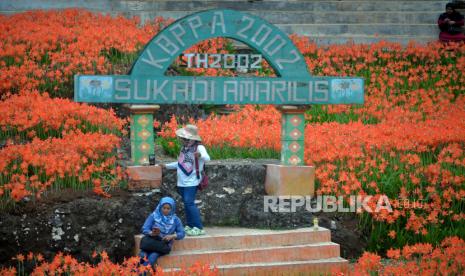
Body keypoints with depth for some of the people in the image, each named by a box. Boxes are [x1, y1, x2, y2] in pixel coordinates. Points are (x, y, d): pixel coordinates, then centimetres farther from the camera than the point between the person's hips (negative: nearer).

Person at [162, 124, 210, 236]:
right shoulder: (184, 148, 15)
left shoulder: (199, 147, -11)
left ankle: (199, 228, -13)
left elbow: (207, 158, -29)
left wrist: (200, 155, -51)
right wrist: (166, 166, 30)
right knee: (187, 203, 12)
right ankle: (189, 225, 22)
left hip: (192, 181, -8)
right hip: (182, 181, 8)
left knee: (189, 203, -15)